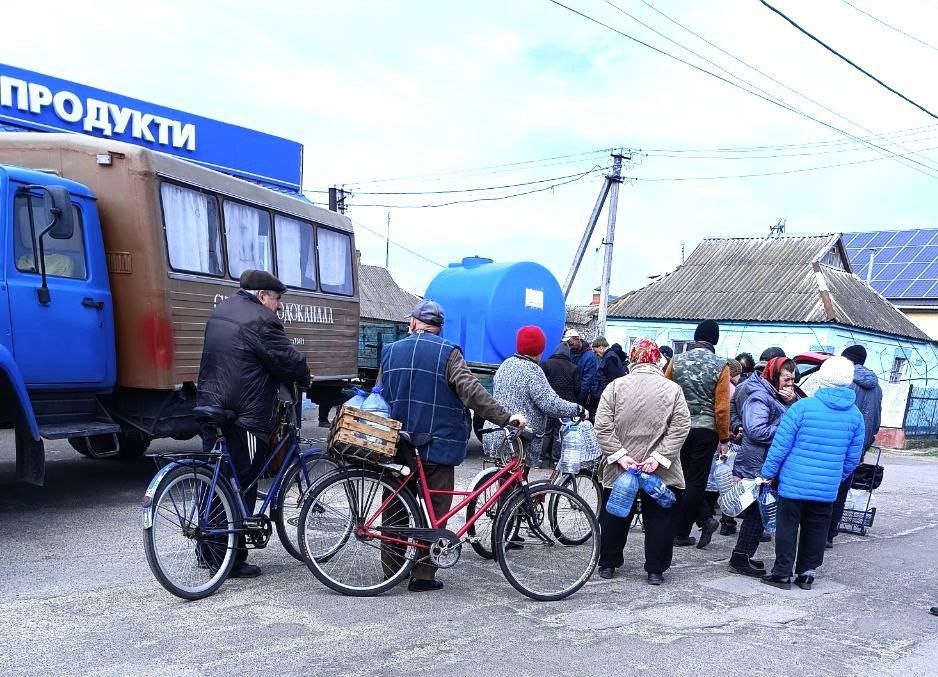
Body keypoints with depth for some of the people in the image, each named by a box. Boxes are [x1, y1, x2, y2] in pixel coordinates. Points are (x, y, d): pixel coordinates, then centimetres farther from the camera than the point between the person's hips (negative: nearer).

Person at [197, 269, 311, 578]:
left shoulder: (221, 311, 16)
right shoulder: (259, 321, -15)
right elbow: (289, 359, -15)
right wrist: (305, 377, 8)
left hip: (209, 407, 9)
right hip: (243, 416, -9)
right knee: (242, 485, -1)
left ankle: (210, 549, 28)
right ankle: (233, 560, 4)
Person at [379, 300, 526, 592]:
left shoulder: (391, 351, 7)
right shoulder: (447, 353, -7)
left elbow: (379, 397, 14)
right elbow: (471, 391, -18)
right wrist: (505, 417, -16)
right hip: (437, 445, -4)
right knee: (436, 510, 4)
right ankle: (423, 574, 4)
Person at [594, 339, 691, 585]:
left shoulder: (615, 387, -5)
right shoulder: (672, 389, -5)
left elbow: (602, 427, -9)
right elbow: (680, 428, -10)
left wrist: (619, 455, -8)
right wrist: (658, 457, -11)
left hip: (620, 470, 1)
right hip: (661, 473, -1)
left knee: (614, 518, 17)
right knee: (658, 521, 12)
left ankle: (608, 564, 28)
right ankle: (655, 570, 17)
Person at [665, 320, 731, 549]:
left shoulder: (677, 361, 0)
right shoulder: (720, 367, -7)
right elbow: (722, 408, -8)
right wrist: (724, 438, 1)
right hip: (705, 430, -2)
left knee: (684, 478, 17)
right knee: (696, 481, 7)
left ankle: (705, 518, 7)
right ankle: (681, 533, 10)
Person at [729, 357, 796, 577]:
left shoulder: (778, 399, 17)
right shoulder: (760, 398, -15)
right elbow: (756, 431, -24)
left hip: (767, 467, 10)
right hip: (755, 467, -10)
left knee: (758, 513, 14)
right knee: (756, 513, -4)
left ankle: (743, 556, 23)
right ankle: (740, 558, 4)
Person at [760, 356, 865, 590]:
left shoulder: (802, 407, -13)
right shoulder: (855, 415, 1)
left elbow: (781, 445, -10)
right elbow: (853, 458, 9)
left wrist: (768, 472, 0)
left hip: (794, 483, -4)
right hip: (827, 488, 4)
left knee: (787, 527, 6)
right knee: (816, 530, 15)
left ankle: (782, 573, 10)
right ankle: (807, 573, 23)